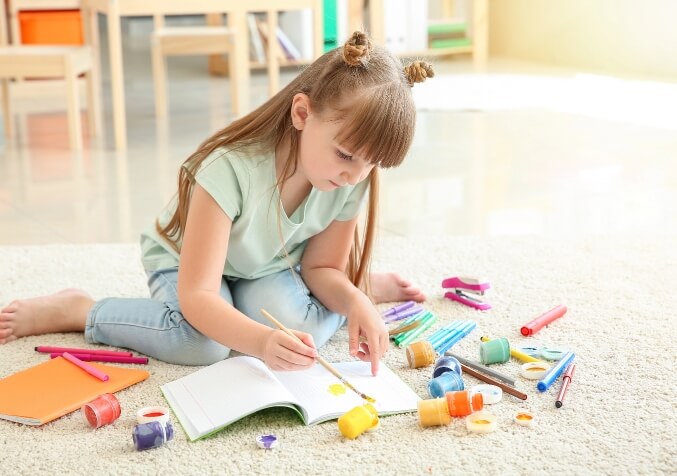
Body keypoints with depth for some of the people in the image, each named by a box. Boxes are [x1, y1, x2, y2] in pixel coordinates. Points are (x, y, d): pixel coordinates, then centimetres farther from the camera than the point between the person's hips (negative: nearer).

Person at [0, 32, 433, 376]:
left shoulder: (351, 183, -23)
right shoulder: (230, 169, -38)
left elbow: (321, 267, -9)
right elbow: (196, 296, -41)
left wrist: (354, 298, -32)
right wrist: (261, 341, -59)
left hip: (268, 268, 4)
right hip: (185, 261, -3)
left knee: (301, 329, -28)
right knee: (200, 343, -34)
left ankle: (363, 287, 6)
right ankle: (75, 310, -10)